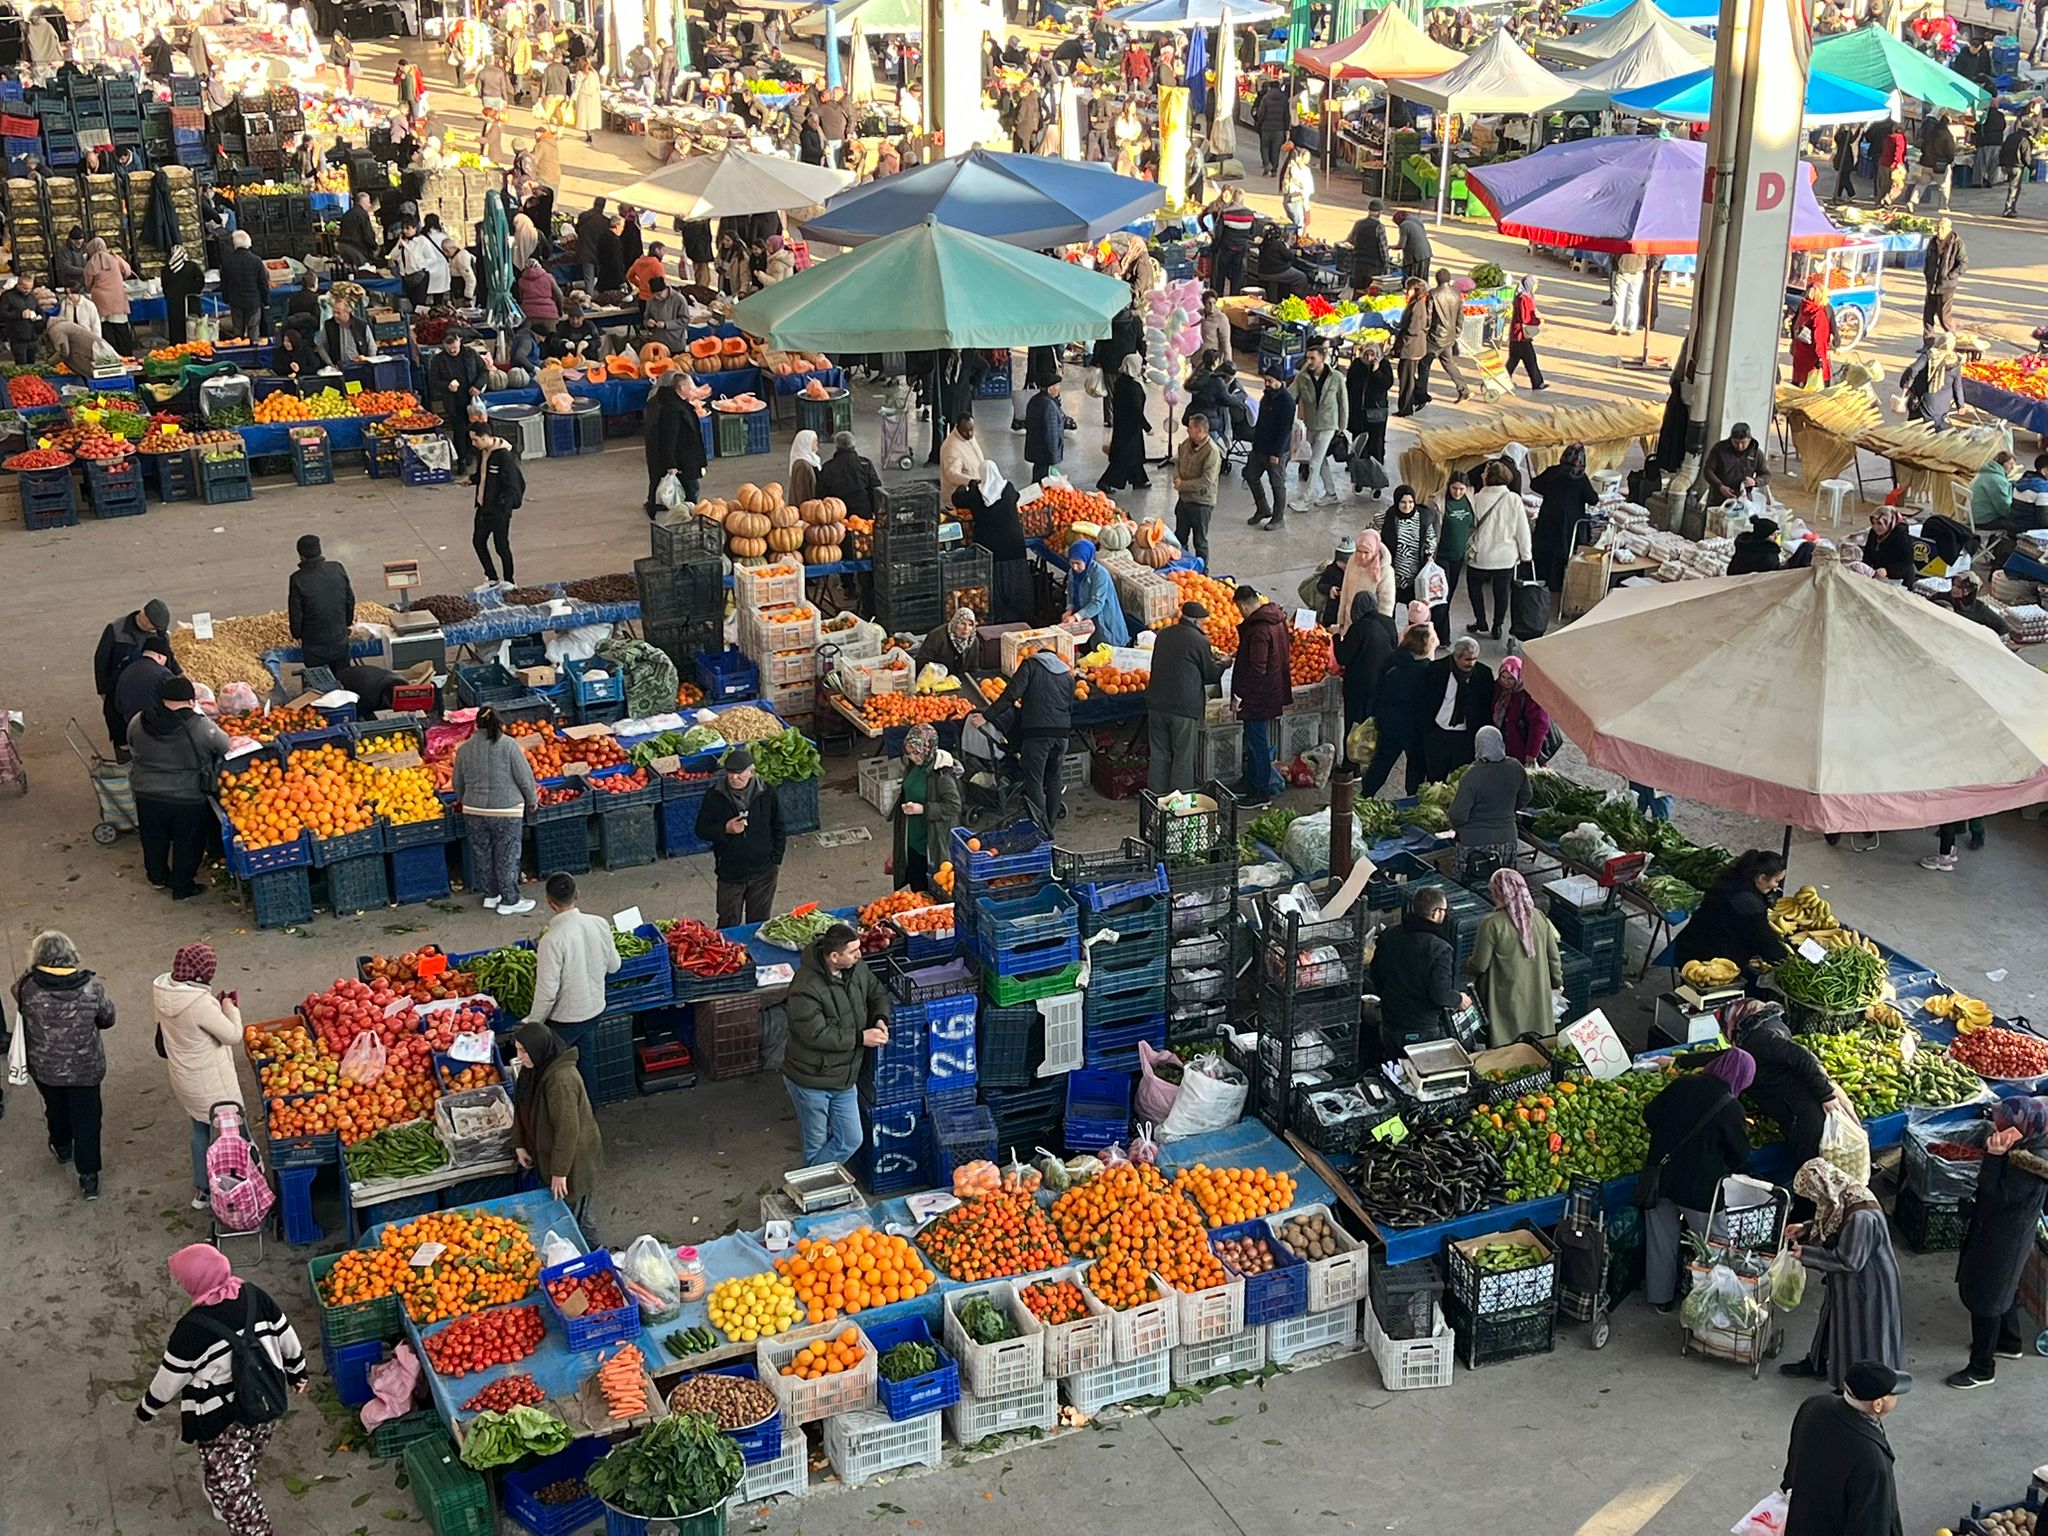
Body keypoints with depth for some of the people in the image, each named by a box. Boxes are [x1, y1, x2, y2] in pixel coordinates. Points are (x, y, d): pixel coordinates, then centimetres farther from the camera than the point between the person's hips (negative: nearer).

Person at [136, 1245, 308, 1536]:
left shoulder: (192, 1328, -26)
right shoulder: (254, 1296, -11)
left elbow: (171, 1377, -13)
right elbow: (286, 1336, 3)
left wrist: (147, 1407, 5)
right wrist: (297, 1370, 20)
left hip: (222, 1420, -7)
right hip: (266, 1406, 7)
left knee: (228, 1484, 10)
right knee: (243, 1470, 30)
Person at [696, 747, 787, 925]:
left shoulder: (766, 794, -6)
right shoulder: (715, 796, -9)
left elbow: (779, 830, 5)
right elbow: (701, 830, -3)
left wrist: (776, 861, 3)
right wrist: (726, 829, -21)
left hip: (763, 872, 1)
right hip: (729, 874, -1)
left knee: (760, 923, 13)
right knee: (728, 925, 7)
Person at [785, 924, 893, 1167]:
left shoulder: (856, 969, -5)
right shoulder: (806, 988, -28)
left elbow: (877, 995, 13)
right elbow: (816, 1035, -29)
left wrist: (881, 1019, -9)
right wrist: (860, 1038, -24)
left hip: (843, 1078, 7)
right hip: (811, 1081, -7)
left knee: (850, 1141, 11)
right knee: (817, 1145, 9)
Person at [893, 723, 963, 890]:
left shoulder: (942, 773, -23)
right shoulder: (912, 766, 0)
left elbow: (954, 806, -23)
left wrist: (923, 809, -28)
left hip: (933, 842, -7)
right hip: (913, 838, 7)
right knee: (916, 887, 18)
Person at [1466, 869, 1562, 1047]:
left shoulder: (1492, 925, -19)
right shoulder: (1539, 917, -3)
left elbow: (1479, 966, -13)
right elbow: (1554, 956, 7)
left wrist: (1466, 965, 10)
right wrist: (1557, 982, 23)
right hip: (1537, 997, 5)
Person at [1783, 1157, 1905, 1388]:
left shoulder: (1861, 1216, -35)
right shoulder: (1842, 1198, -7)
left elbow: (1848, 1260, -29)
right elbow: (1833, 1225, 13)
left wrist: (1805, 1254, -22)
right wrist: (1805, 1228, -1)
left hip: (1864, 1285, -9)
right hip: (1843, 1281, 9)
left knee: (1858, 1329, 9)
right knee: (1834, 1318, 27)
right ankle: (1818, 1362, 48)